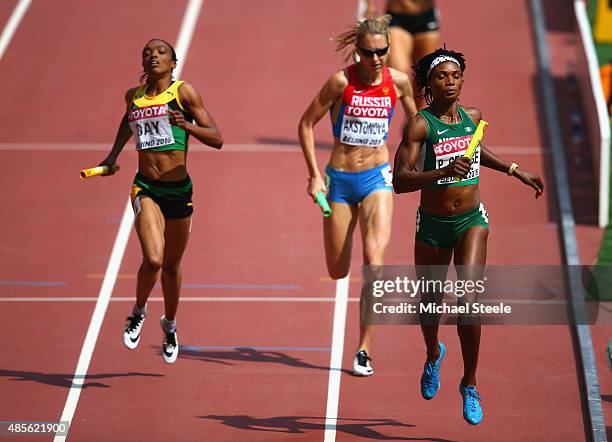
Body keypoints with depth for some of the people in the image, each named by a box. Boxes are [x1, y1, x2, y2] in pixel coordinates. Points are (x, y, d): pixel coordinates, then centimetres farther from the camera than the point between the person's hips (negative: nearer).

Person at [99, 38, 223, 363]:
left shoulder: (184, 92, -4)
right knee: (153, 259, -20)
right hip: (146, 188, 0)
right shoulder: (133, 96, 7)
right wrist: (114, 155, 26)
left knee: (171, 266, 13)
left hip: (178, 189, 0)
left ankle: (170, 324, 39)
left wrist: (186, 125, -22)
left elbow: (216, 139, -7)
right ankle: (138, 312, 9)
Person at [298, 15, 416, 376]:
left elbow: (416, 123, 15)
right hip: (339, 179, 0)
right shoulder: (341, 81, -10)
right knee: (338, 272, 7)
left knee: (374, 259, -19)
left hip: (377, 177, 0)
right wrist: (315, 175, -7)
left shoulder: (399, 82, -4)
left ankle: (364, 350, -14)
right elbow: (307, 123, -2)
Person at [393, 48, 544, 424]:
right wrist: (443, 172, -36)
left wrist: (516, 171, 28)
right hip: (432, 226, -1)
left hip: (471, 222, 1)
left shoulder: (473, 117, 0)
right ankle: (434, 355, 51)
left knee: (468, 303, -17)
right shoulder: (420, 124, -14)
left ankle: (470, 385, -2)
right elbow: (400, 181, -23)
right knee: (430, 304, 16)